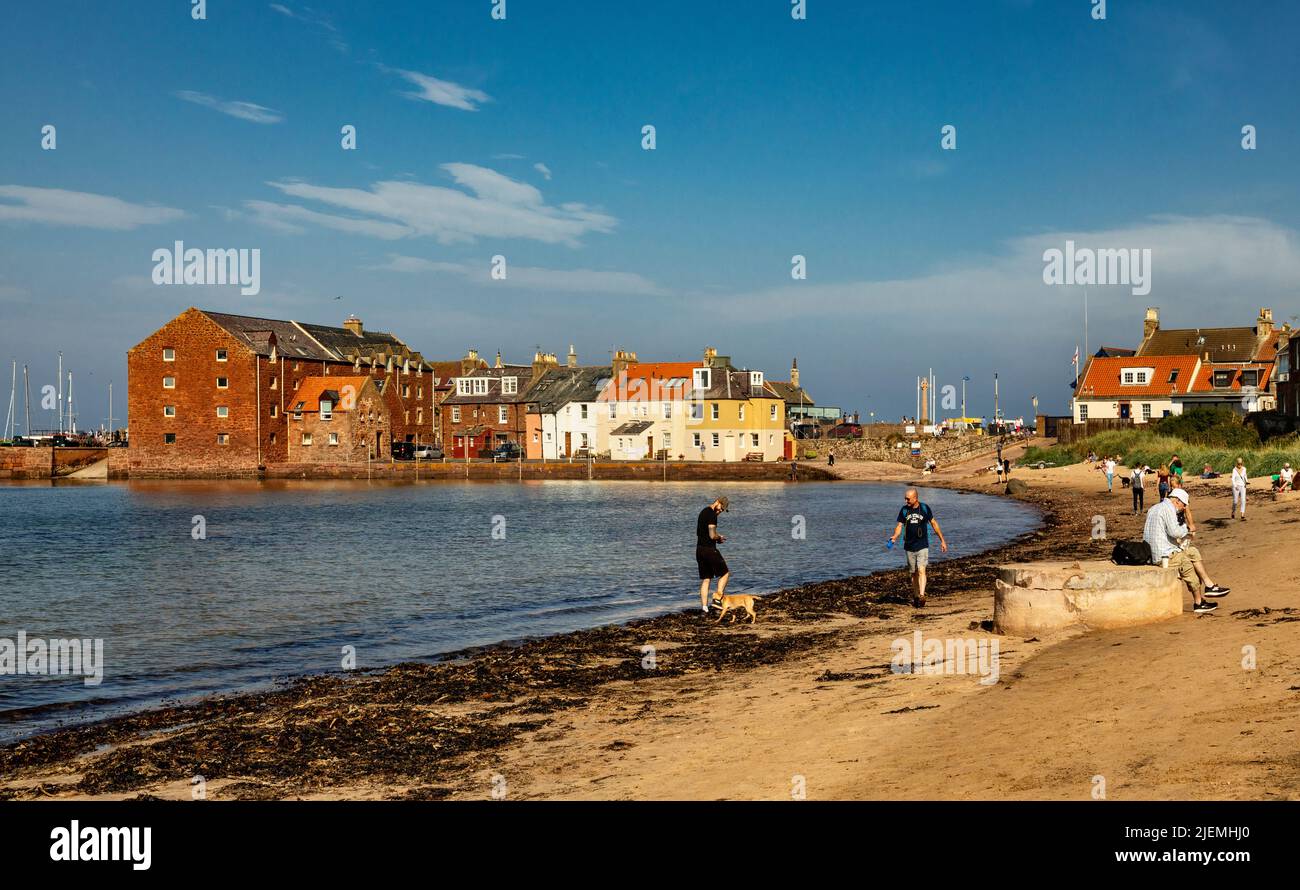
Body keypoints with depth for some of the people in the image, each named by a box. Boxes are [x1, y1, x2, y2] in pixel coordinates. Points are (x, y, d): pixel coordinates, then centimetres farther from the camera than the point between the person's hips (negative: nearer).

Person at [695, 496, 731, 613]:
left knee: (705, 579, 10)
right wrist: (719, 538, 1)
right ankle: (718, 598, 0)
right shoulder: (712, 514, -14)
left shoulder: (703, 512, 16)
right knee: (725, 573, 6)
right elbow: (712, 535, -21)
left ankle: (704, 607, 8)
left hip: (699, 549, 9)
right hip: (709, 549, -9)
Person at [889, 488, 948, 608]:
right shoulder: (904, 510, 3)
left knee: (921, 570, -16)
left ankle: (922, 596, -23)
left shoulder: (924, 508, -2)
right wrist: (894, 537, -20)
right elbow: (899, 526, 1)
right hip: (909, 547, 3)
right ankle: (915, 596, 19)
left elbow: (934, 524, 7)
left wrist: (942, 540, 7)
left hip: (922, 546, -3)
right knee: (914, 573, 9)